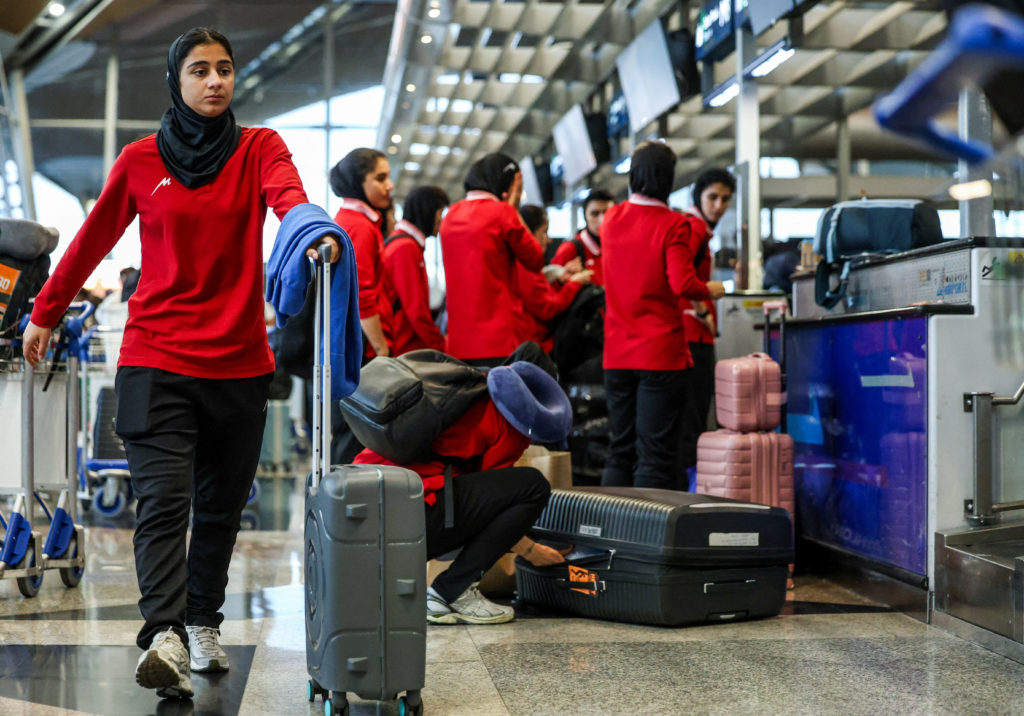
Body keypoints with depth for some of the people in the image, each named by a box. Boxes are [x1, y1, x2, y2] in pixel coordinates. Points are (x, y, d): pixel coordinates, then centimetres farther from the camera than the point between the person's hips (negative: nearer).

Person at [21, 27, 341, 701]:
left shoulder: (259, 148, 4)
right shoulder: (141, 160, 5)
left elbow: (286, 194, -18)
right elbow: (93, 240, 16)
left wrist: (315, 229, -40)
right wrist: (46, 312, 21)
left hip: (240, 361, 2)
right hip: (157, 358, -1)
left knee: (221, 506, 10)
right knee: (164, 500, -15)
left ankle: (203, 623, 26)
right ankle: (165, 637, -24)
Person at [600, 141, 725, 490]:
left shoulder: (611, 219, 6)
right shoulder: (672, 224, -11)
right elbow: (683, 284, -19)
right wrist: (710, 290, 0)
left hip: (617, 353, 5)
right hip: (660, 353, -5)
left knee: (619, 453, 12)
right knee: (655, 457, -3)